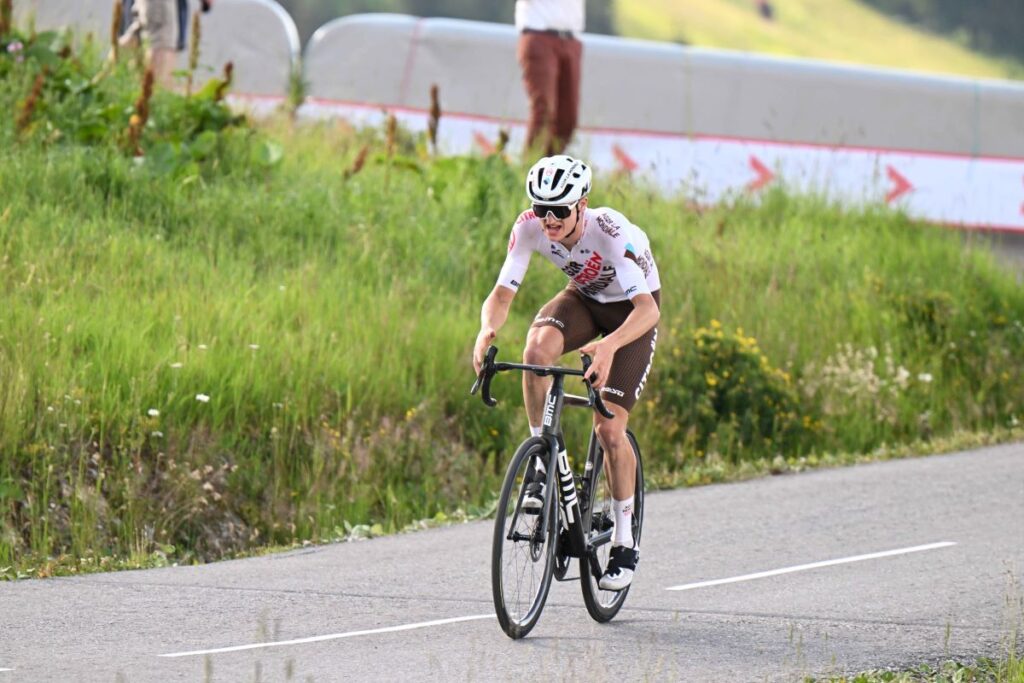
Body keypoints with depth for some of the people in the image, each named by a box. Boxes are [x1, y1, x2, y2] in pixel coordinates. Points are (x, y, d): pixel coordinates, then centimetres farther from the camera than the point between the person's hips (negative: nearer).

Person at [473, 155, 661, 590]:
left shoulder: (611, 231, -36)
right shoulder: (529, 227, -24)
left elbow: (647, 307, -43)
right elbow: (502, 293, -22)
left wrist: (609, 345, -62)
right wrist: (488, 329, -46)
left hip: (632, 309, -4)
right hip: (584, 297, 4)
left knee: (609, 429, -13)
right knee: (537, 350, -32)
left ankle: (625, 542, 3)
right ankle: (543, 461, -14)